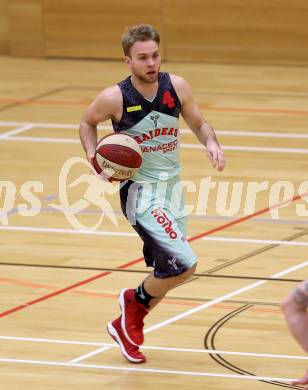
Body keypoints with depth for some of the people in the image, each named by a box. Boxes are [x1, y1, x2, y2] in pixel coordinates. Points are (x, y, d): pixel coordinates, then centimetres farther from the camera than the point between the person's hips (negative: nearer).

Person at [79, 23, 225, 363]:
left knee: (166, 273, 15)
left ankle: (126, 325, 37)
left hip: (172, 188, 6)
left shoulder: (177, 87, -6)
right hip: (140, 192, -6)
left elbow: (198, 123, 9)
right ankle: (135, 299, 11)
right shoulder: (115, 98, -15)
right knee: (184, 265, -18)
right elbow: (87, 122, 4)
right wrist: (93, 158, -11)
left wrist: (211, 142, -12)